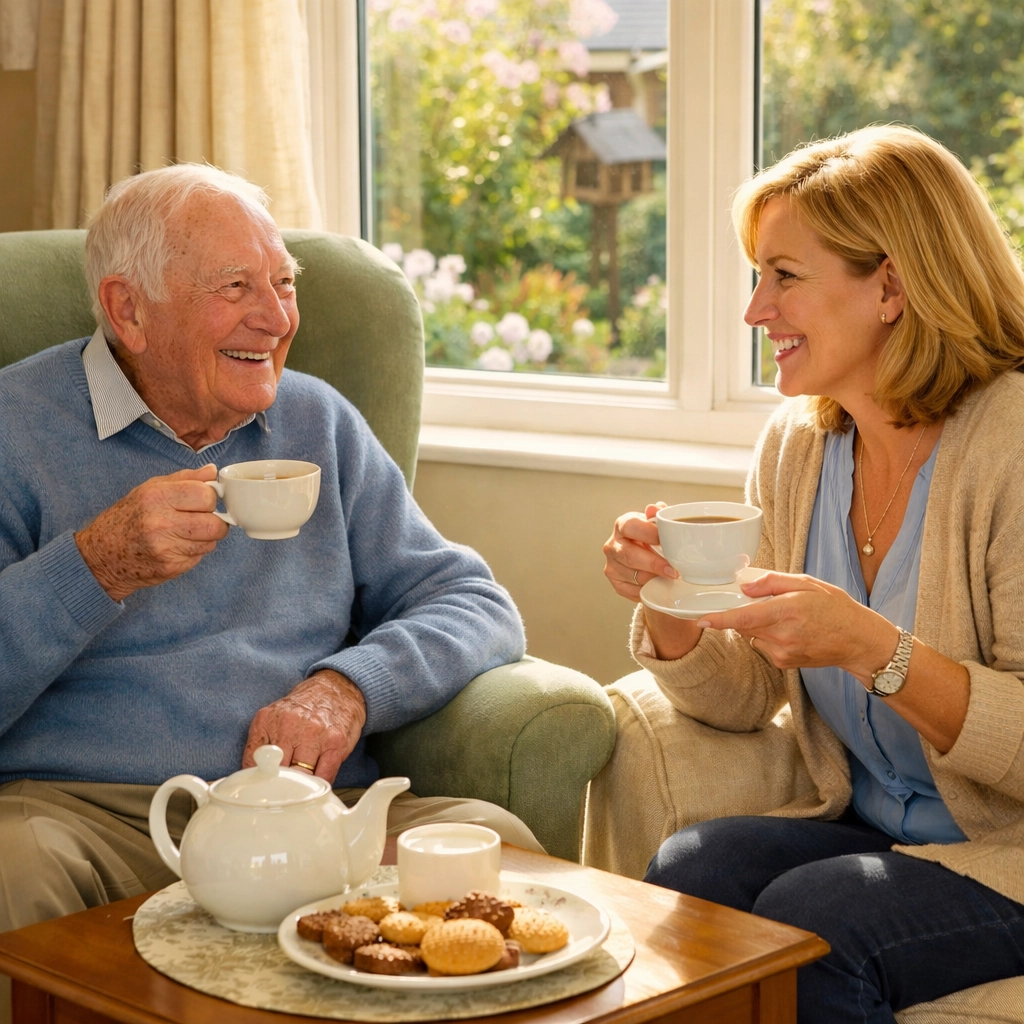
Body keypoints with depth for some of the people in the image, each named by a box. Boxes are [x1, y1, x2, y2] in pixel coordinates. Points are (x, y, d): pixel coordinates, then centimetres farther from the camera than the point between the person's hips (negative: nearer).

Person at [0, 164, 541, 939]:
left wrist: (347, 687, -5)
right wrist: (98, 566, -17)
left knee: (494, 839, -26)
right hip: (84, 808, -3)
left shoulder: (319, 423, 19)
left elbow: (476, 605, 15)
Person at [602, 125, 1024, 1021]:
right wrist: (667, 606, -13)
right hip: (867, 830, 6)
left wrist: (874, 649, -31)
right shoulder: (796, 444, 5)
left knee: (807, 921, -29)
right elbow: (743, 699, 7)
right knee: (687, 870, -23)